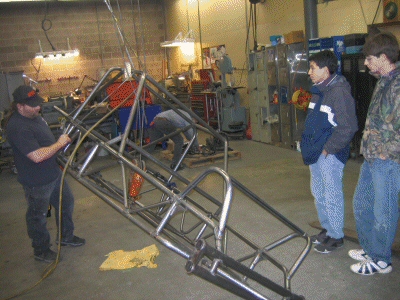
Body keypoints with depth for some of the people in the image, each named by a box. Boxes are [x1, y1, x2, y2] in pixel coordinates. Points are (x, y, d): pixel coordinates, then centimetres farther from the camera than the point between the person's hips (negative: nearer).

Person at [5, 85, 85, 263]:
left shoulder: (34, 115, 2)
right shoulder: (17, 127, -29)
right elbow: (37, 156, -33)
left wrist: (63, 139, 8)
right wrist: (60, 143, -22)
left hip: (54, 173, 10)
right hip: (37, 182, -10)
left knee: (66, 203, 23)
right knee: (38, 217, 10)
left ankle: (66, 237, 44)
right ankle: (41, 251, 31)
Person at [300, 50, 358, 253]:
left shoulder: (339, 91, -17)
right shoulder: (319, 90, 11)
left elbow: (348, 127, -22)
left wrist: (328, 148, -17)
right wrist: (306, 142, 13)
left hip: (330, 154, -9)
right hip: (316, 152, 9)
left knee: (332, 196, 1)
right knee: (318, 192, 18)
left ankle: (336, 236, 17)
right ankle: (326, 229, 35)